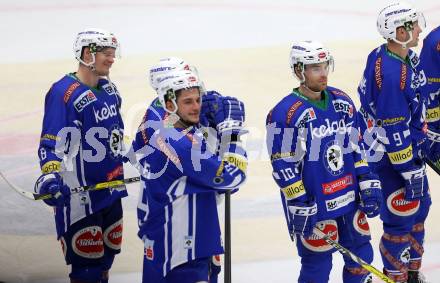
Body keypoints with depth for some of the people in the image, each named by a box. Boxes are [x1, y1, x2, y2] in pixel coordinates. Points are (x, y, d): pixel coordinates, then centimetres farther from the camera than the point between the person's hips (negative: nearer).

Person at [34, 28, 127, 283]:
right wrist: (50, 176, -36)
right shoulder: (64, 92, -16)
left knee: (106, 256, 15)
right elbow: (51, 142, -22)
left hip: (110, 192, 9)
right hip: (79, 196, -9)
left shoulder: (109, 90, 10)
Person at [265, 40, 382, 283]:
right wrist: (300, 206, -16)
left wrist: (369, 184, 8)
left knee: (361, 255, 14)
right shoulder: (286, 113, -16)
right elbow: (283, 166, -15)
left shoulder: (342, 102, 6)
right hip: (314, 206, -6)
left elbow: (356, 147, 14)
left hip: (349, 198, 7)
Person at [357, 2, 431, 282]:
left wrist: (424, 144, 24)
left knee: (419, 206, 20)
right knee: (402, 218, 0)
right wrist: (411, 172, -21)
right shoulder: (389, 73, -30)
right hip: (391, 157, -10)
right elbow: (394, 130, -27)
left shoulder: (408, 57, 1)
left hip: (412, 148, 10)